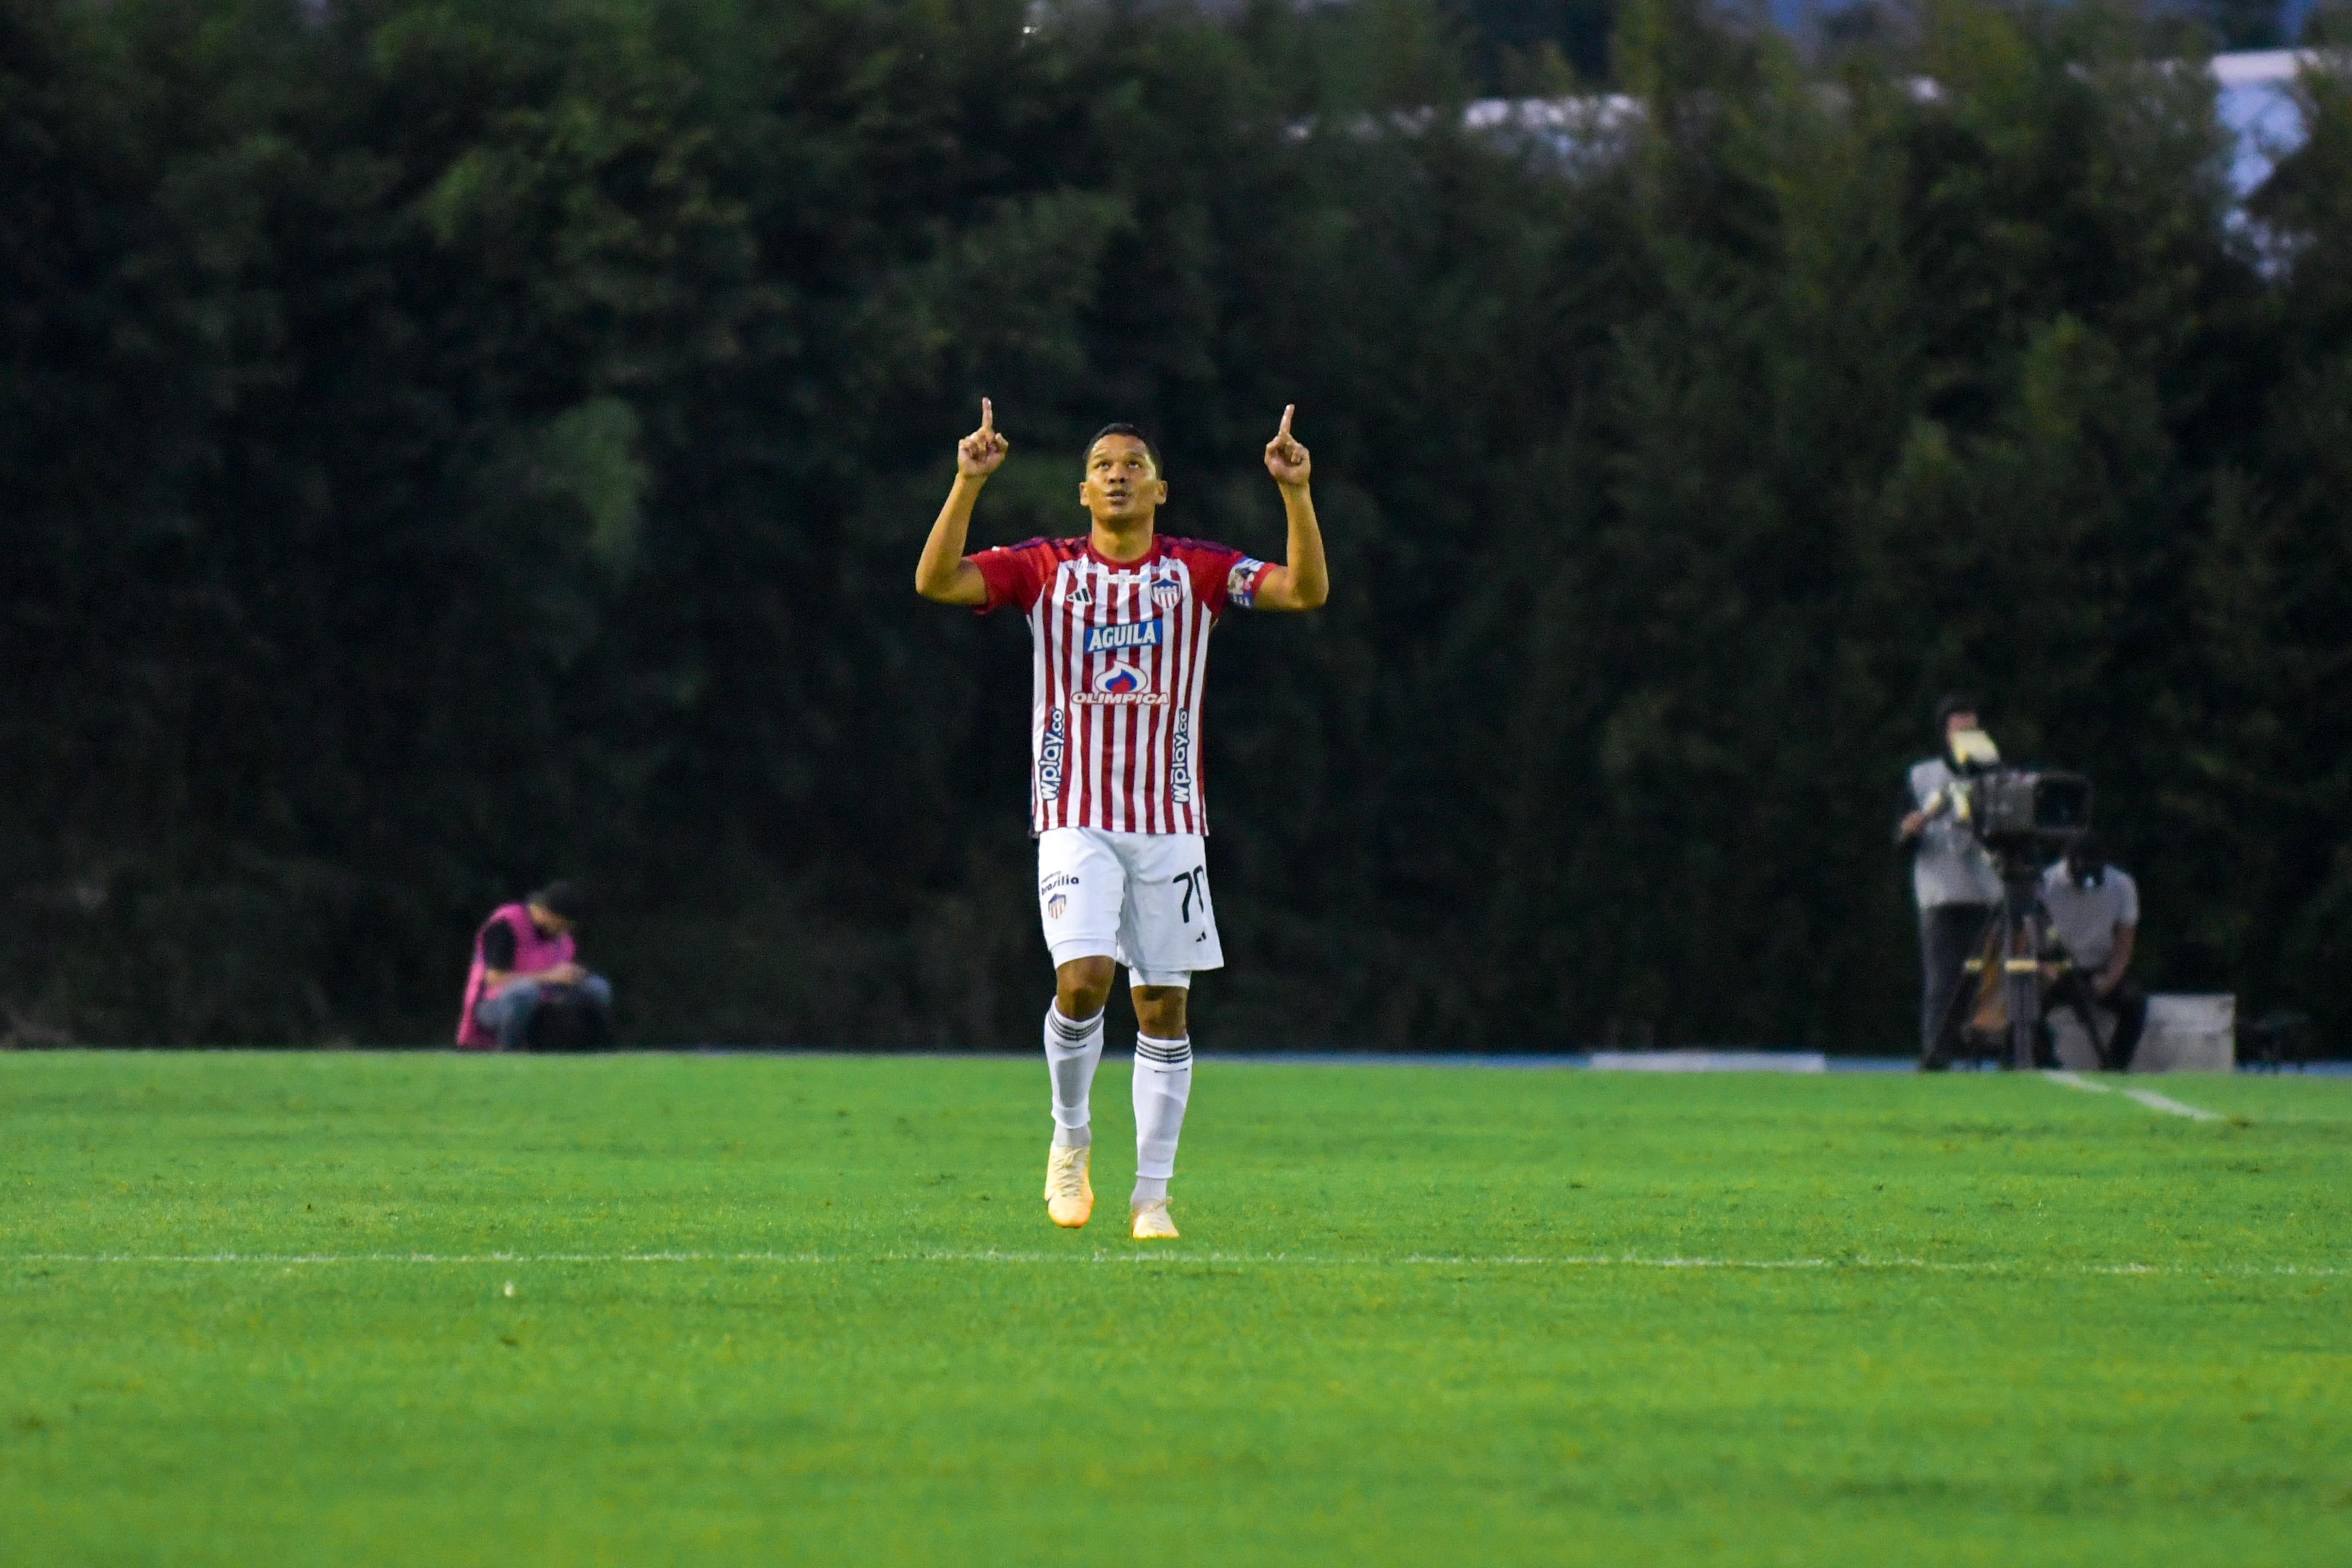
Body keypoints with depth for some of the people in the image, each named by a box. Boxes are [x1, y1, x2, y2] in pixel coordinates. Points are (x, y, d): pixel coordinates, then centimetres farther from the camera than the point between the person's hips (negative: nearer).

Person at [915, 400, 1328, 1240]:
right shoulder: (1045, 569, 2)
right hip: (1076, 821, -2)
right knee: (1083, 980, -19)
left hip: (1170, 823, 2)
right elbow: (936, 581, -10)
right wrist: (968, 484, -21)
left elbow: (1306, 590, -7)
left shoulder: (1197, 571, 5)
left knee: (1163, 1008, 2)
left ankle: (1152, 1194, 8)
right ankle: (1069, 1135, 6)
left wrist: (1296, 492, -19)